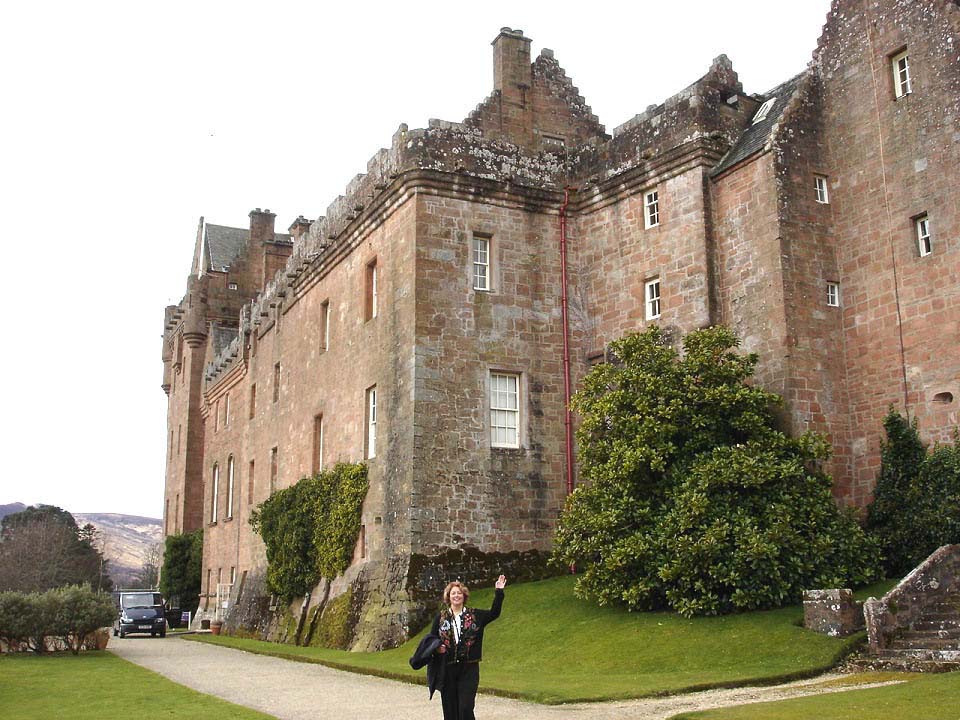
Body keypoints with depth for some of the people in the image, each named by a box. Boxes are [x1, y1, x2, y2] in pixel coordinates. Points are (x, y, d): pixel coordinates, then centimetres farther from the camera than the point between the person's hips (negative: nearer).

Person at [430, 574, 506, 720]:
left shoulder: (475, 615, 6)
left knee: (466, 708, -9)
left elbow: (494, 613, 0)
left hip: (469, 669, -1)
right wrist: (437, 648, -13)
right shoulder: (440, 618, 5)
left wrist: (499, 592, -8)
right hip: (447, 669, 1)